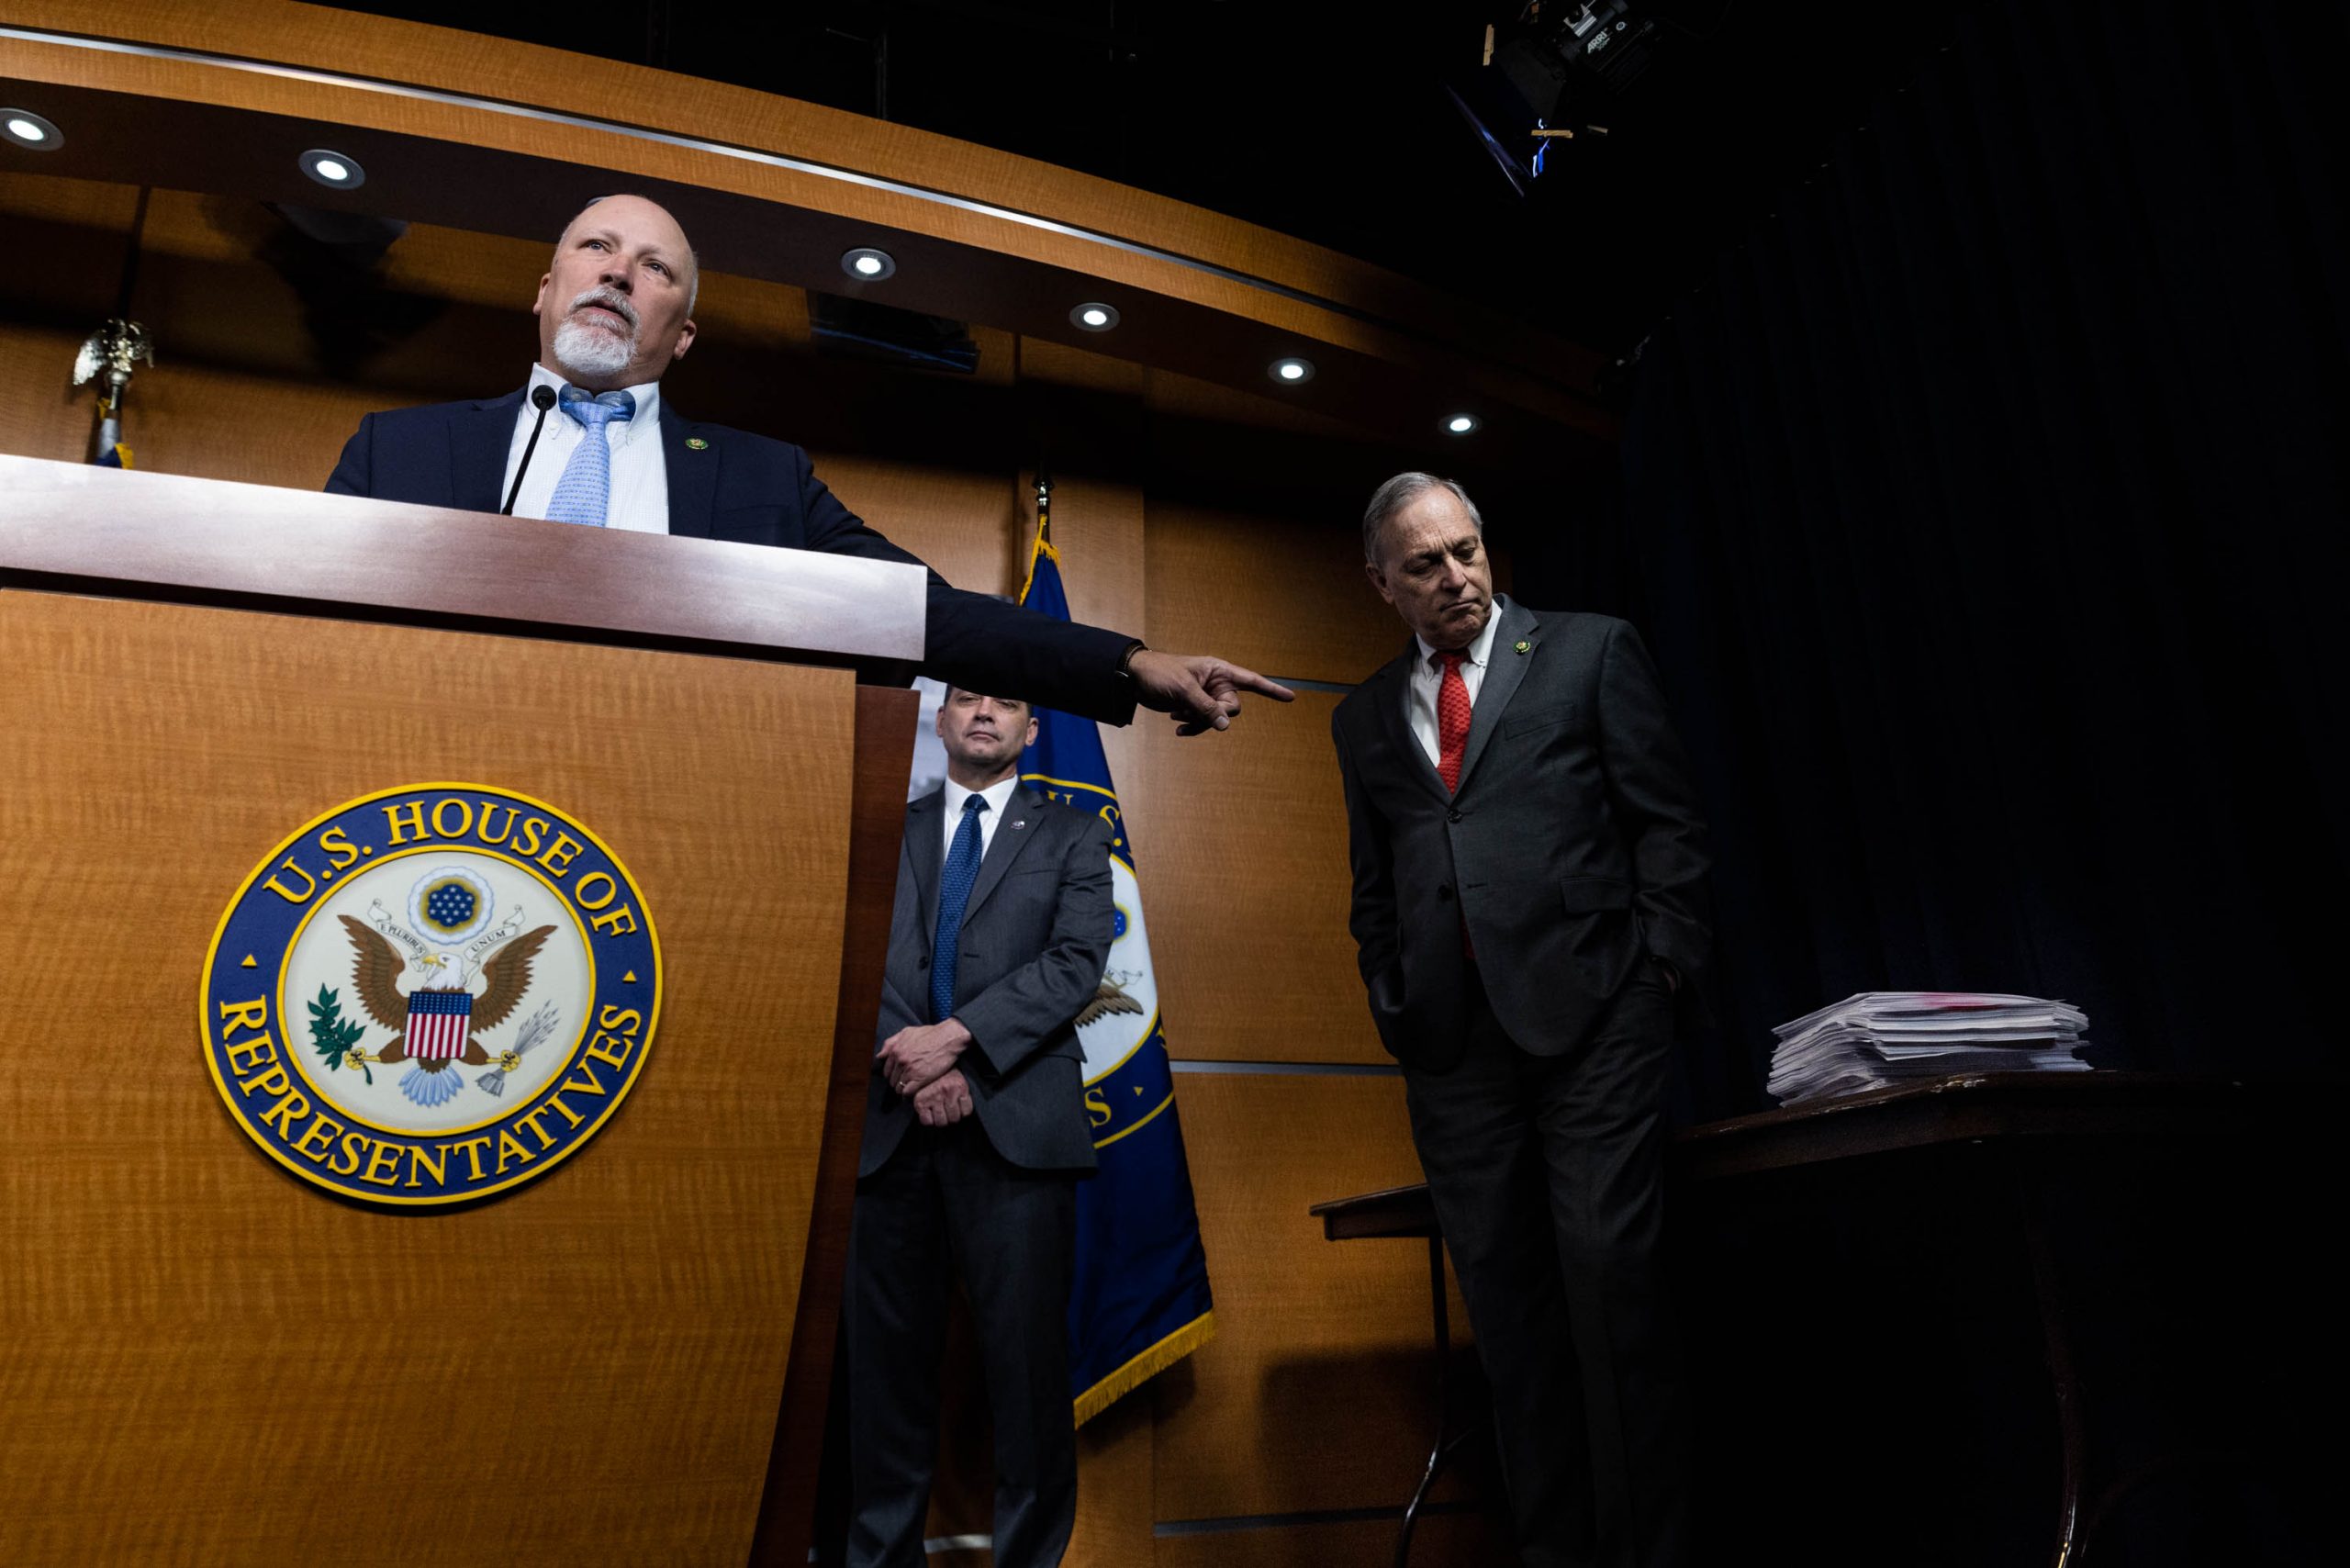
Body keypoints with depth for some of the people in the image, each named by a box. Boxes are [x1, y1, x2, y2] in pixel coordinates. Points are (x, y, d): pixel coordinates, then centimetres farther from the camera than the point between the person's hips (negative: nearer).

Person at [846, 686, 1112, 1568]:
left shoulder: (1071, 837, 11)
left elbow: (1076, 963, -3)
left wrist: (957, 1036, -13)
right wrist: (919, 1066, -9)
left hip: (1016, 1125, -2)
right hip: (892, 1125, 2)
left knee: (1026, 1354, 0)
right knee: (884, 1354, 7)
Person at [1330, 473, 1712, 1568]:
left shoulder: (1590, 653, 7)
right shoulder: (1365, 717, 16)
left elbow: (1666, 821, 4)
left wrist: (1658, 966, -4)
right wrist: (1391, 1002, 9)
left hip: (1589, 1018, -3)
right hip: (1452, 1043, 4)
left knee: (1609, 1276, -5)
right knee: (1505, 1304, 7)